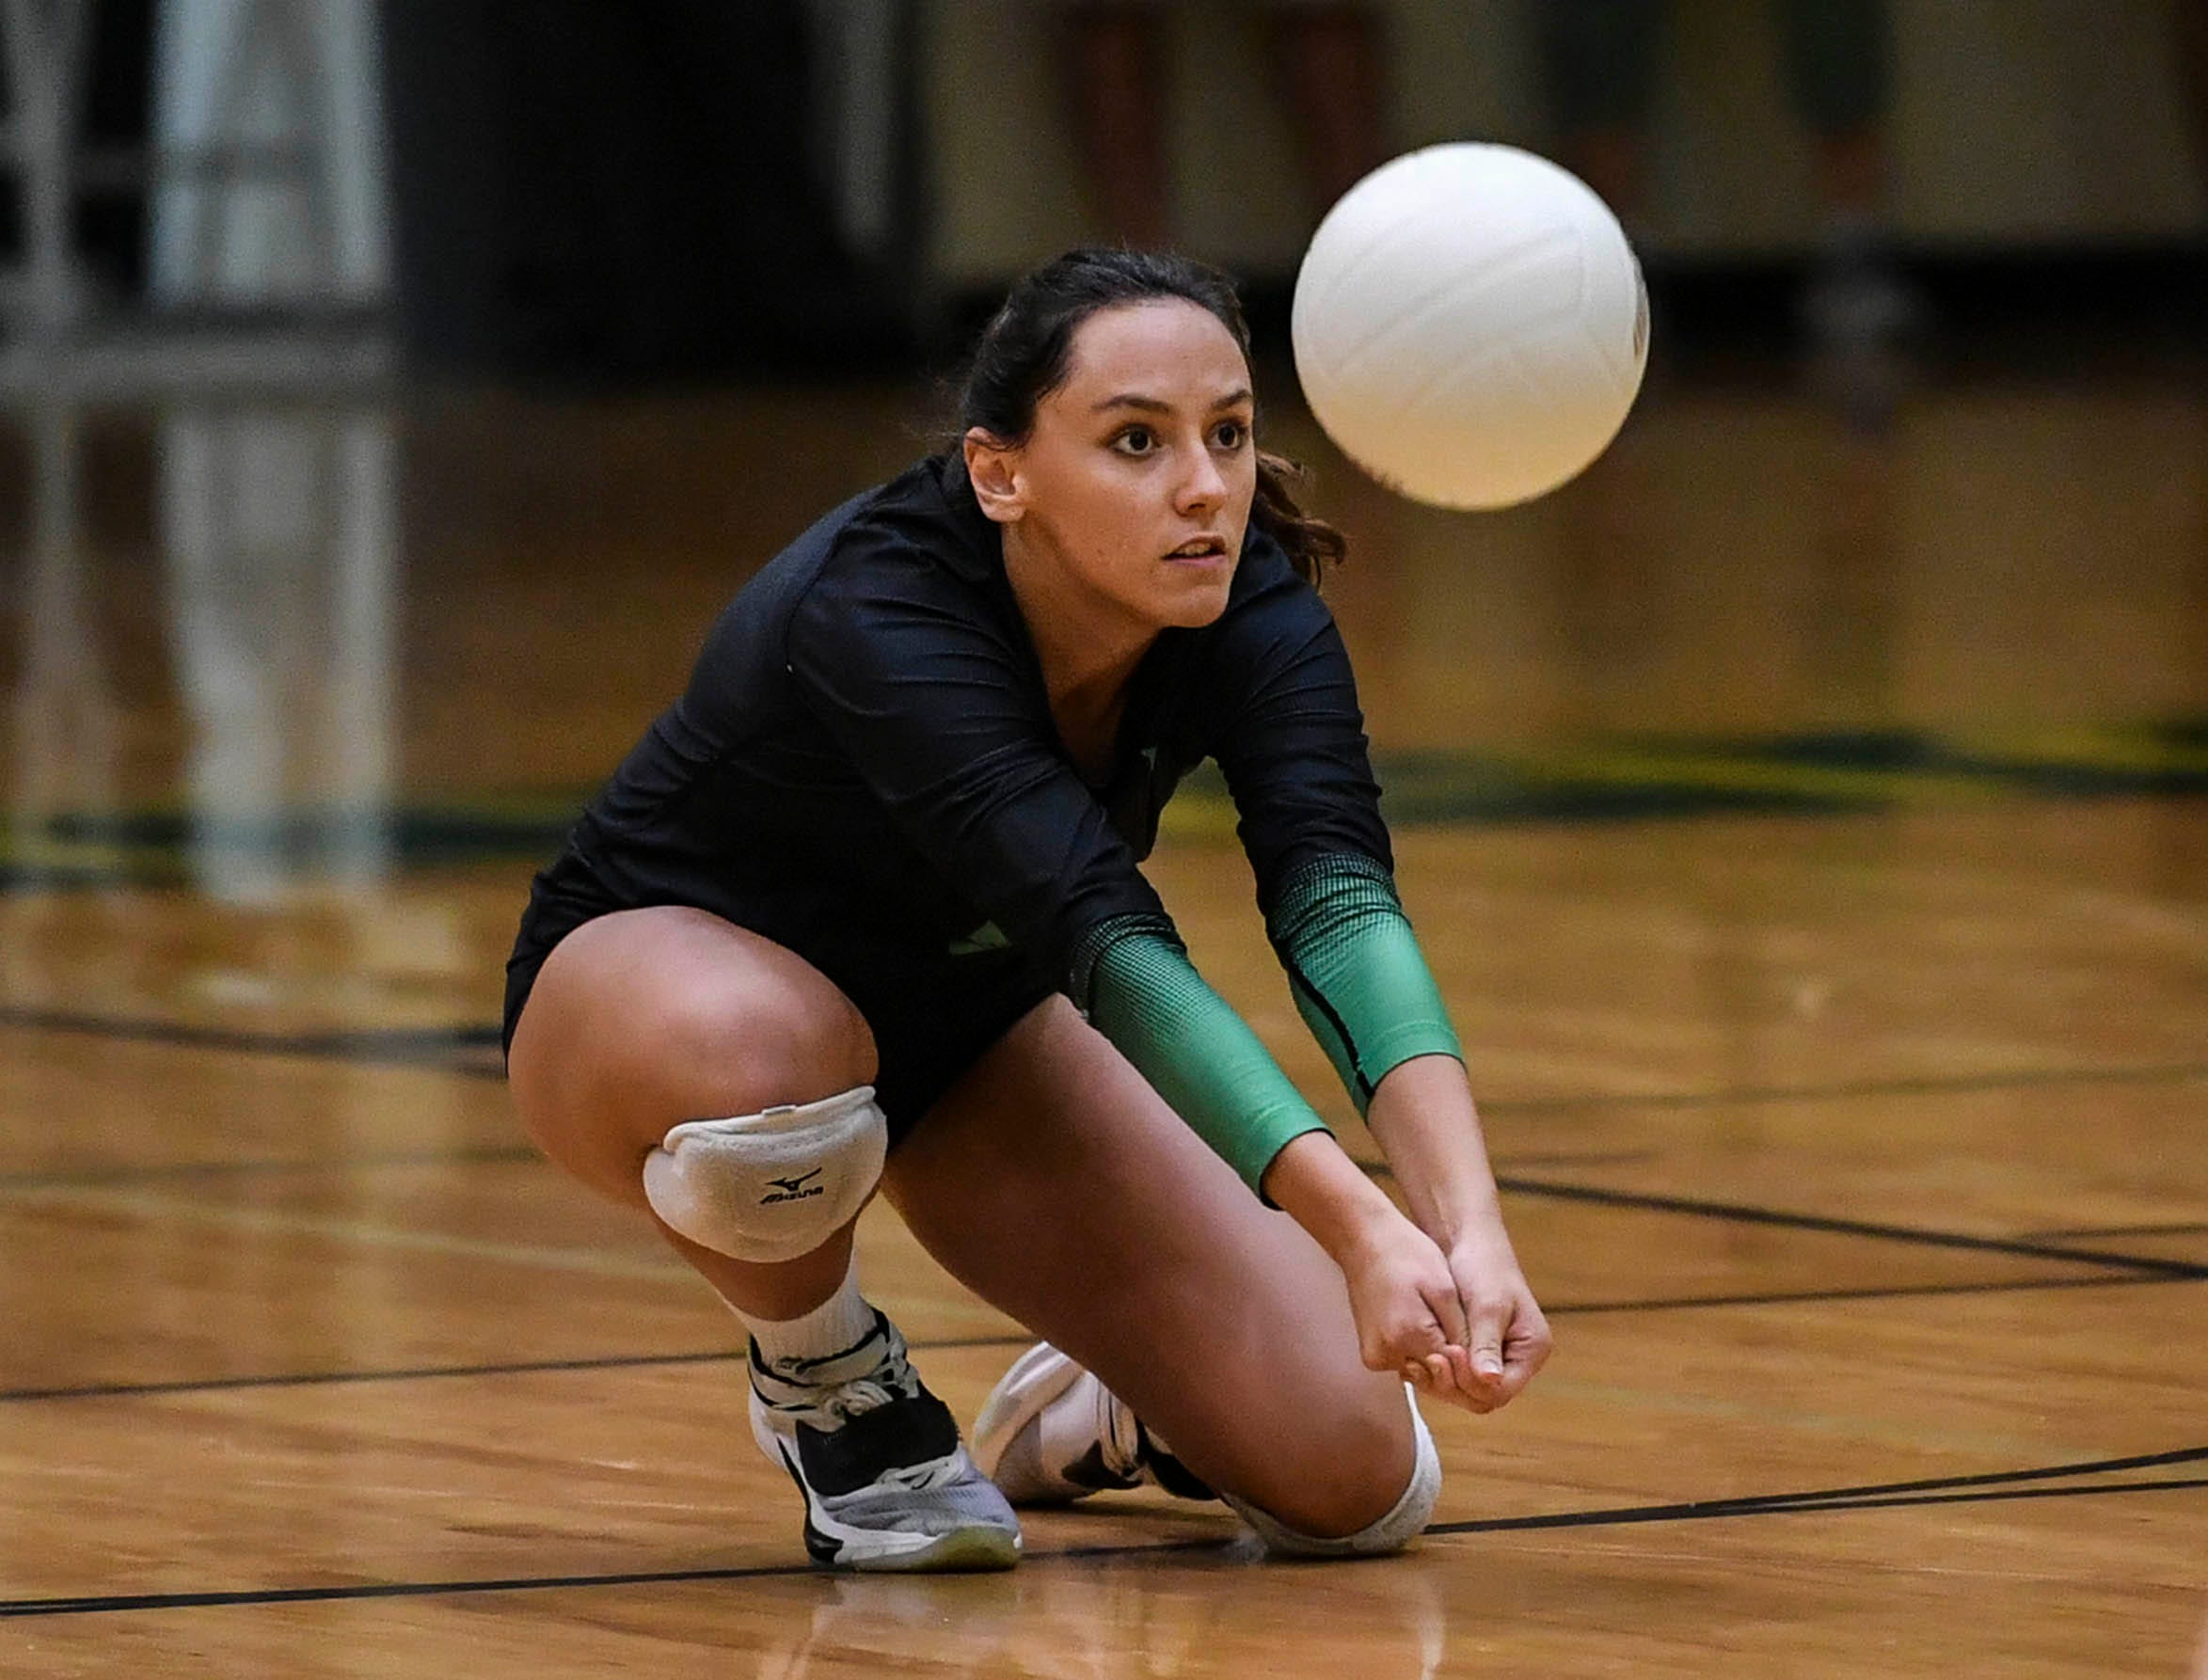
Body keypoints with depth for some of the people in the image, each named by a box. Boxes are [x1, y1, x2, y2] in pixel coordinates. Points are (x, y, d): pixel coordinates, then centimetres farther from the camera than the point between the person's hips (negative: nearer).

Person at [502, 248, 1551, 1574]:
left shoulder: (1253, 609, -23)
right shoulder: (870, 617, -38)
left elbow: (1340, 904, -38)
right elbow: (1111, 941, -48)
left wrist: (1467, 1221, -55)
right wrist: (1356, 1225, -60)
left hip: (965, 1017, 4)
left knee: (1355, 1483, -14)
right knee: (765, 1060, -44)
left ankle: (1097, 1416, 21)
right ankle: (828, 1384, -10)